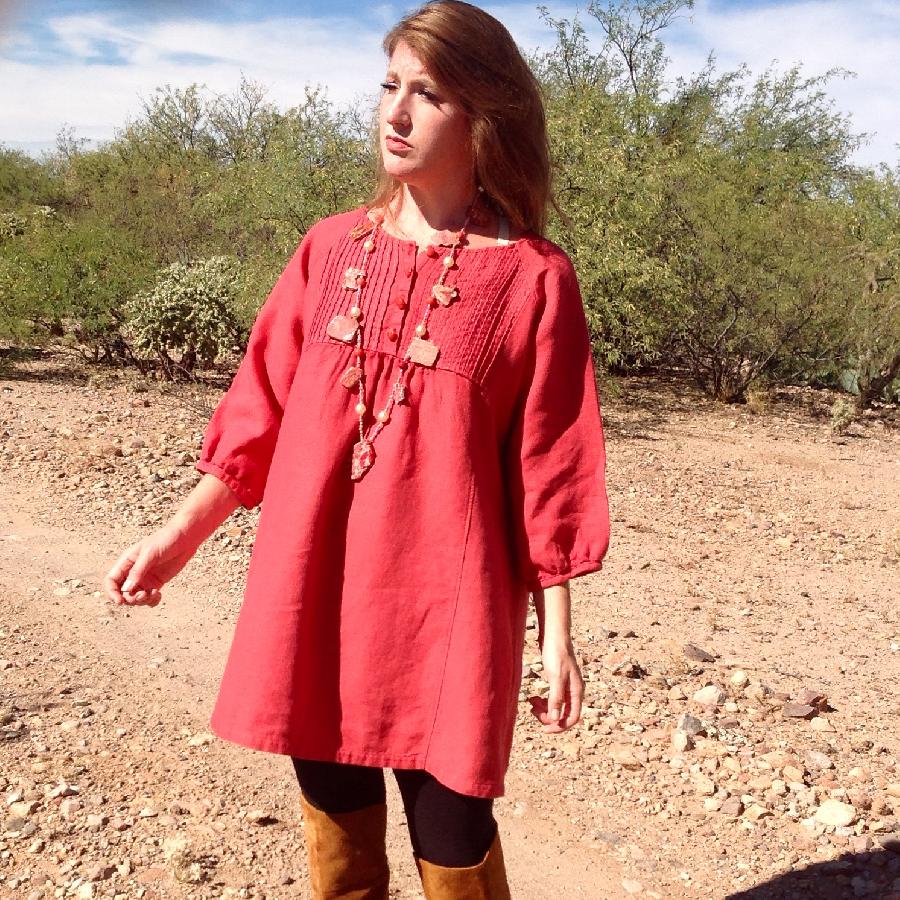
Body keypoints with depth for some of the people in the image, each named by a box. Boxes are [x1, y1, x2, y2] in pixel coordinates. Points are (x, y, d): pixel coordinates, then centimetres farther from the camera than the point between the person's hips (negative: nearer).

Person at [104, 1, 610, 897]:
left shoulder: (533, 278, -7)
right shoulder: (331, 248, 5)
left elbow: (550, 467, -5)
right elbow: (262, 408, 9)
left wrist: (556, 634, -3)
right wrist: (179, 537, 7)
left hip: (446, 605, -3)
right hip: (314, 592, 4)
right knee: (334, 820, 16)